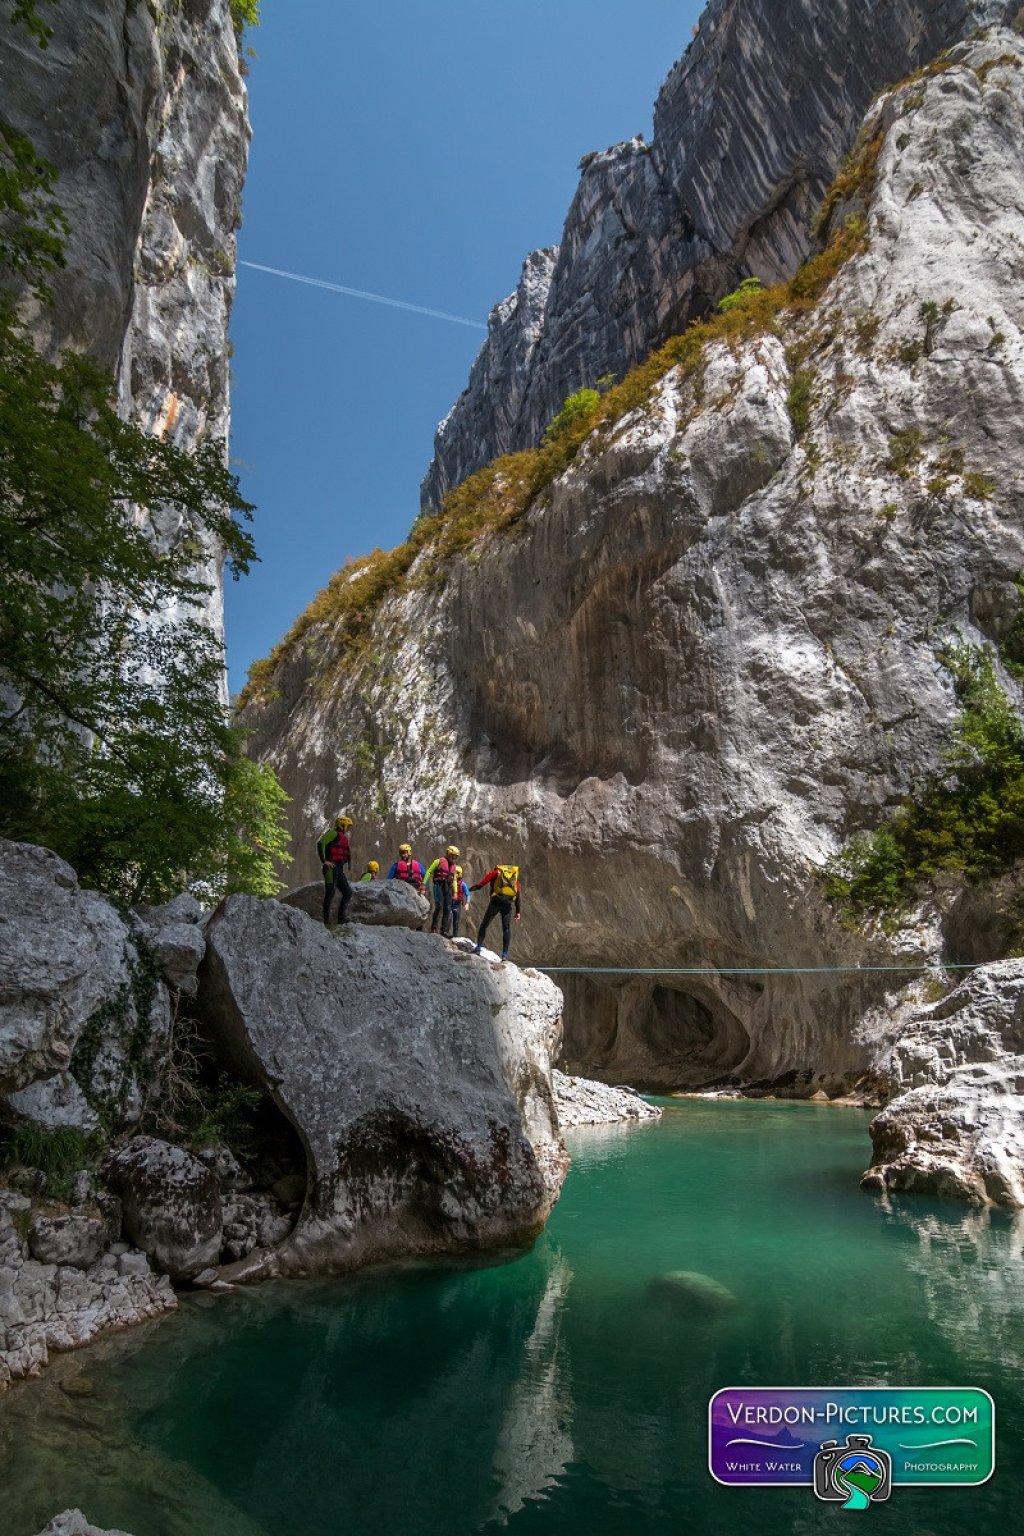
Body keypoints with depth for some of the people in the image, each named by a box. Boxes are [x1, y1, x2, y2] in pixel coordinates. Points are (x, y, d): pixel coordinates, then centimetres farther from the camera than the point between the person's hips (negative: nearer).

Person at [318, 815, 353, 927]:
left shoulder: (344, 838, 21)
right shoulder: (333, 834, -7)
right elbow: (320, 844, -21)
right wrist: (324, 861, -22)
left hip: (339, 869, 9)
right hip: (331, 867, -9)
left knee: (348, 892, 5)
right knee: (330, 893, -8)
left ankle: (342, 917, 8)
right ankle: (326, 921, -4)